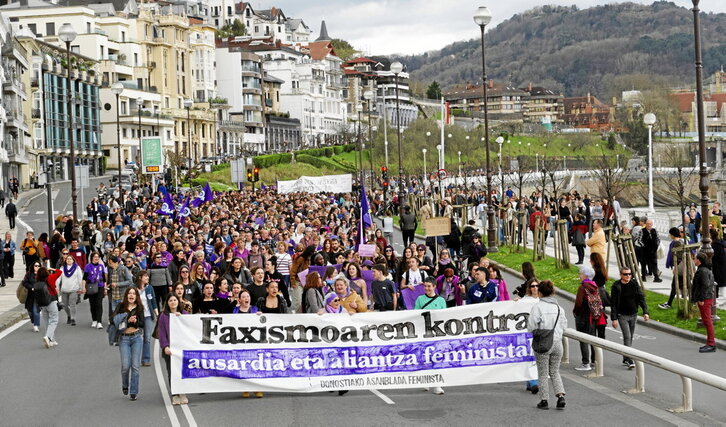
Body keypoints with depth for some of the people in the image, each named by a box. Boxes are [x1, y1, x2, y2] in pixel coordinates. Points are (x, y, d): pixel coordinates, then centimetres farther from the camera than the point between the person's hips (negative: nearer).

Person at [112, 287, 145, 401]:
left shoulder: (139, 308, 6)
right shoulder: (121, 307, 4)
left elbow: (142, 324, 0)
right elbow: (115, 320, -4)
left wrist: (136, 321, -20)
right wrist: (128, 320, -17)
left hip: (137, 337, 1)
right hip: (124, 338, -1)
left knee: (135, 365, -3)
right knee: (125, 365, -7)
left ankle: (133, 392, 4)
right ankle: (125, 385, 23)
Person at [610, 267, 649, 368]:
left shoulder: (634, 284, 1)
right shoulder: (616, 286, -10)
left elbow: (641, 298, 2)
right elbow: (613, 304, -9)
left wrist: (645, 312, -10)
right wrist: (614, 319, -13)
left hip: (633, 315, 5)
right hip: (622, 315, -4)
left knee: (630, 337, 11)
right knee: (627, 337, -13)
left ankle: (625, 359, 23)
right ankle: (630, 361, -17)